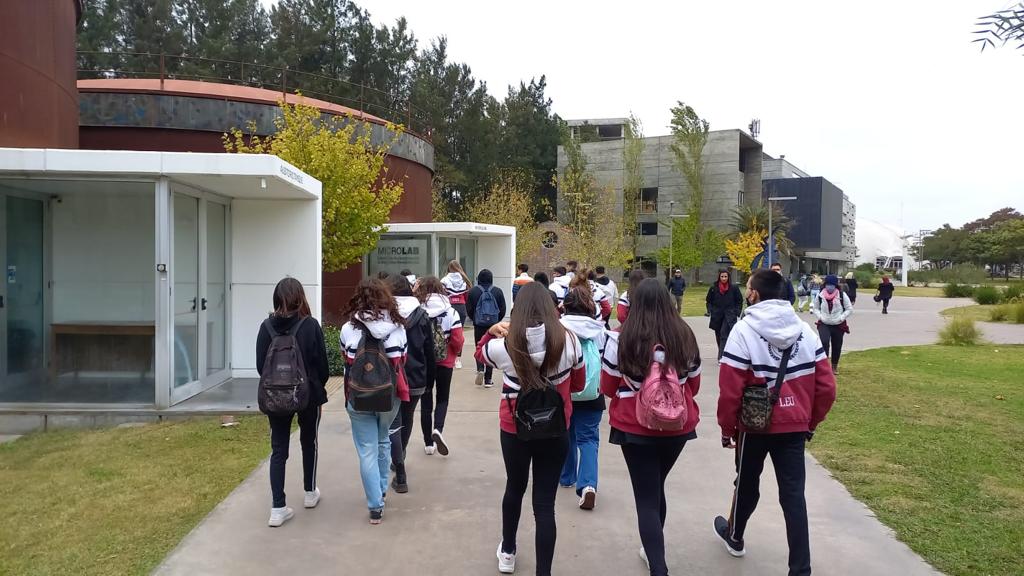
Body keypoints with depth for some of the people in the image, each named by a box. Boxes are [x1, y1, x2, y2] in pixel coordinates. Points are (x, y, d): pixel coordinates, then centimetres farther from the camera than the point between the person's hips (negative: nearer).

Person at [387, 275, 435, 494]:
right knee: (407, 420, 22)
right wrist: (429, 377, 11)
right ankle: (399, 460, 40)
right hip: (416, 379, 3)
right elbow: (430, 351, 2)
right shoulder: (421, 316, 0)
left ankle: (400, 475, -5)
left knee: (394, 424, 2)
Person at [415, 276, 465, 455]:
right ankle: (438, 429, -9)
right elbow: (458, 340, -10)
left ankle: (428, 443, 18)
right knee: (442, 398, 16)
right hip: (445, 362, 0)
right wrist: (456, 352, 11)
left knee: (426, 400, 12)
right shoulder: (451, 312, -9)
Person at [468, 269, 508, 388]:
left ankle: (480, 370, -12)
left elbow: (469, 309, -1)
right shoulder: (498, 291, -2)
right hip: (493, 326, 1)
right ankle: (488, 379, 7)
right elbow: (503, 310, 2)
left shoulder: (473, 291, -5)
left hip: (478, 325, -1)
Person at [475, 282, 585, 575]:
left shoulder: (503, 344, -15)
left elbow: (480, 354, 10)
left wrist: (491, 331, 4)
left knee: (514, 489, 25)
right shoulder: (569, 341, -14)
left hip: (514, 430, 1)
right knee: (545, 502, 7)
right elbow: (578, 384, 3)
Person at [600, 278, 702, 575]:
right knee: (657, 488, 24)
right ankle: (654, 549, 42)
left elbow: (608, 388, -3)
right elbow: (693, 386, 7)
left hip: (636, 428, -4)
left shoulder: (621, 340, -15)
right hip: (678, 426, 4)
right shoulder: (685, 337, -6)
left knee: (646, 498, 6)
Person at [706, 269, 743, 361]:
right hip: (717, 316, 3)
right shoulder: (713, 288, 3)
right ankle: (722, 355, 26)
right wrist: (710, 311, -1)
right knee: (719, 336, 11)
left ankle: (721, 357, -20)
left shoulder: (734, 288, -1)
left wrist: (737, 312, -2)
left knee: (724, 335, -16)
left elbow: (740, 301, 7)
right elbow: (708, 301, 12)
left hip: (729, 316, -3)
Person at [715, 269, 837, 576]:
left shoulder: (744, 329, -15)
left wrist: (727, 427, -3)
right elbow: (826, 386, 2)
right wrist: (811, 421, 14)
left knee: (747, 483, 18)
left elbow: (730, 390, -16)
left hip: (754, 424, -3)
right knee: (793, 494, 6)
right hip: (794, 425, 3)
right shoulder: (805, 329, 0)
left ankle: (734, 536, 42)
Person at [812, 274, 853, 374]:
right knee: (824, 343, -21)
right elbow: (815, 308, 9)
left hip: (838, 325, 0)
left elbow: (850, 309, -1)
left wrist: (841, 318, -11)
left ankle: (835, 366, 30)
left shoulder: (842, 295, -8)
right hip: (824, 324, 0)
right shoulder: (820, 295, -4)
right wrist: (820, 316, -6)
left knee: (837, 346, 11)